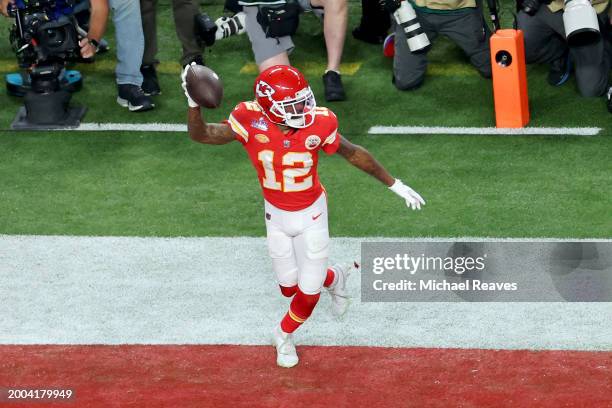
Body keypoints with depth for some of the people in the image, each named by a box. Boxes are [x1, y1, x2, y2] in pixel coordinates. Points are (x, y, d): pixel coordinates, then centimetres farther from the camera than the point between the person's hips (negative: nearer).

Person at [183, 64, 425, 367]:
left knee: (308, 292, 3)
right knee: (289, 286, 12)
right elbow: (201, 135, -21)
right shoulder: (251, 121, -24)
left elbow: (353, 154, -9)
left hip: (311, 215, -1)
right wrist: (193, 103, -42)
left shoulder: (317, 124, -24)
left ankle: (284, 335, 36)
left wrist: (395, 185, -1)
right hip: (276, 216, 1)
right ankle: (335, 278, 46)